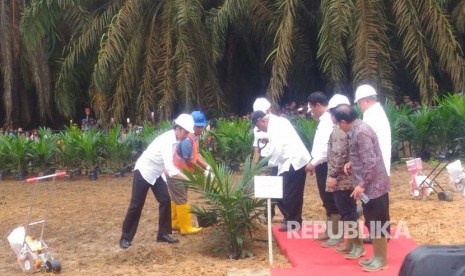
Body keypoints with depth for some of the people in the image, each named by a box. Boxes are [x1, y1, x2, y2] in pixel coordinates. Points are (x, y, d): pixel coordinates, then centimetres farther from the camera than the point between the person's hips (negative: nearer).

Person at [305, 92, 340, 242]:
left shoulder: (328, 121, -19)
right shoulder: (324, 120, 13)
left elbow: (328, 147, -26)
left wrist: (313, 163, -19)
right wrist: (314, 162, 13)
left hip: (326, 165, -10)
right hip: (322, 165, 10)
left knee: (332, 201, -2)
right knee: (327, 200, 17)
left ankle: (336, 235, 5)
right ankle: (329, 231, 27)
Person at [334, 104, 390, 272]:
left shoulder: (361, 133, -22)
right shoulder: (357, 129, 8)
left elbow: (371, 162, -25)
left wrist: (362, 185, -20)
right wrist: (352, 164, 8)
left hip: (373, 186, -10)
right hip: (369, 186, 10)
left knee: (377, 223, 2)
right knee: (372, 222, 16)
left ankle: (381, 260, 12)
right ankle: (376, 256, 26)